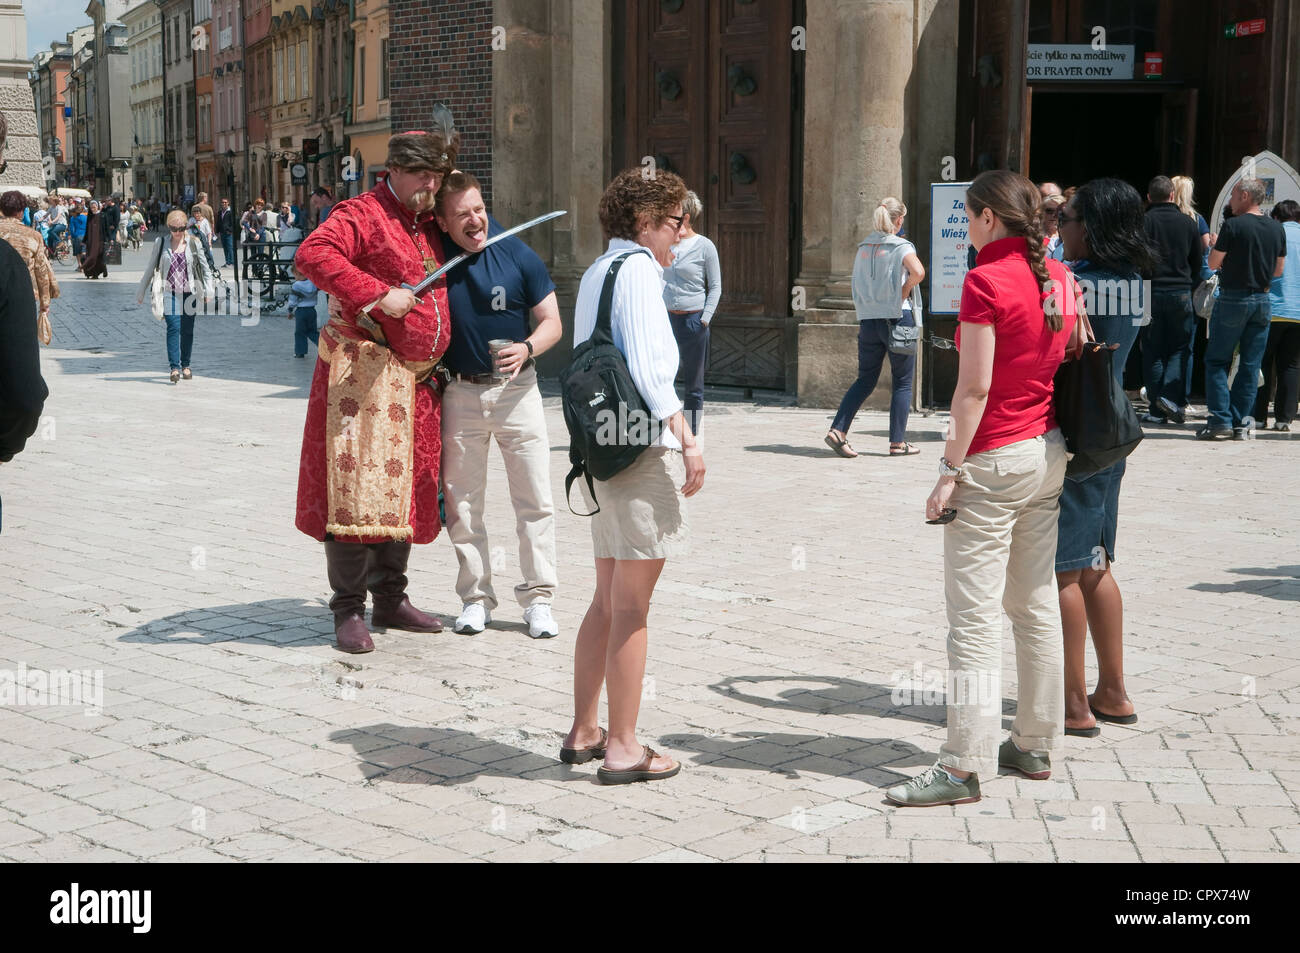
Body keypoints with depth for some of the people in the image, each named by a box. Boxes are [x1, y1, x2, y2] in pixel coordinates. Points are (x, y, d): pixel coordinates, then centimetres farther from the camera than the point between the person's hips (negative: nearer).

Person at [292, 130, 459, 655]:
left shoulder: (429, 226, 18)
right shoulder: (363, 214, -8)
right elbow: (312, 254, -25)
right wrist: (379, 295, -28)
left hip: (416, 380, 8)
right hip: (364, 373, -8)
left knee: (403, 486, 13)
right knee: (357, 487, -8)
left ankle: (390, 598, 24)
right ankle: (349, 611, -1)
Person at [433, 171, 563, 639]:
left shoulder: (518, 256, -6)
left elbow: (552, 322, -3)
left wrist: (526, 348, -21)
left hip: (516, 389, -1)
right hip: (460, 393, 1)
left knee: (535, 499, 0)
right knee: (461, 502, 6)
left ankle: (538, 599, 9)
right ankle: (475, 597, 18)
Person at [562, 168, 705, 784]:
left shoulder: (596, 272, 17)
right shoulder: (637, 268, -9)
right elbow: (648, 367, -18)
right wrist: (687, 439, -17)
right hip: (642, 444, -9)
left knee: (608, 599, 17)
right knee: (631, 607, -3)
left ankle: (584, 732, 24)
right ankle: (622, 749, 3)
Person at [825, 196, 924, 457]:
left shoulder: (864, 248, 10)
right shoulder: (901, 247, -8)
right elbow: (917, 272, -25)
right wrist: (903, 294, -11)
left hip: (868, 320, 5)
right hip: (896, 318, -5)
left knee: (865, 379, 11)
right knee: (902, 382, 6)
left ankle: (837, 430, -4)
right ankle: (898, 443, 8)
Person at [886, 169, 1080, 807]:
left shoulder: (985, 282, -15)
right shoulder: (1059, 277, 7)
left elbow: (974, 388, -18)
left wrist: (950, 470, -14)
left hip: (994, 459, -8)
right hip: (1049, 453, 8)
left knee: (973, 616, -5)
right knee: (1036, 605, 15)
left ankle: (965, 767, -2)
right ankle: (1036, 746, 23)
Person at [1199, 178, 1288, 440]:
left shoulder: (1233, 226, -12)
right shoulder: (1277, 229, 6)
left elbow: (1213, 263, -7)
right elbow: (1279, 270, 13)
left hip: (1233, 298, -5)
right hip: (1262, 300, 5)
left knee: (1216, 361, 4)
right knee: (1251, 365, 7)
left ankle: (1220, 420, -4)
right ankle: (1240, 423, 7)